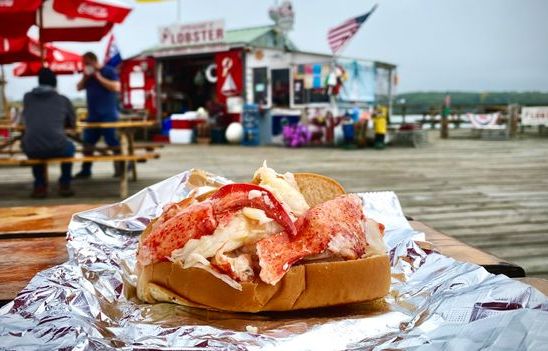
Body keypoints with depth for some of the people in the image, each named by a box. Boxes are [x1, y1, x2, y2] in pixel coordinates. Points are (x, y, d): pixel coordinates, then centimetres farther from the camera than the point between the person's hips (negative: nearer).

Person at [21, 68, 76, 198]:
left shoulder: (27, 97, 14)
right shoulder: (63, 99, 10)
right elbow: (73, 123, 23)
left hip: (31, 151, 2)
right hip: (56, 148, -1)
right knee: (69, 147, 34)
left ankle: (39, 186, 32)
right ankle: (64, 185, 27)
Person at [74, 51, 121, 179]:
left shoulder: (109, 71, -4)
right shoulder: (88, 74, 15)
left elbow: (116, 87, -16)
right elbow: (79, 88, 14)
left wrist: (99, 77, -15)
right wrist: (84, 77, -2)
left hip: (107, 114, -7)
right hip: (92, 114, 7)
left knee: (113, 141, -8)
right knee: (88, 142, 7)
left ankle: (120, 167, 1)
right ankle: (85, 170, 14)